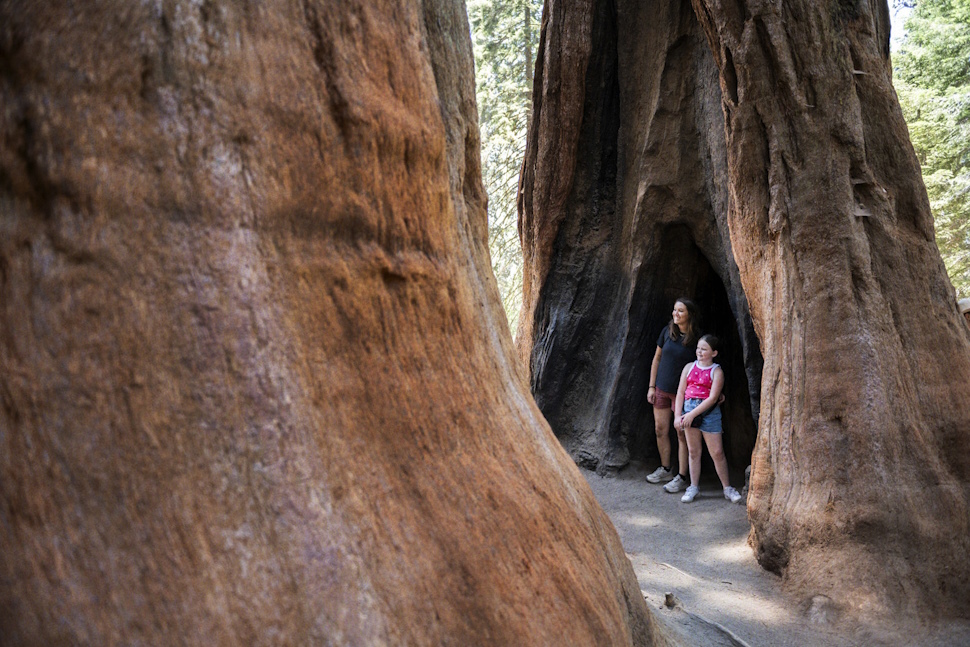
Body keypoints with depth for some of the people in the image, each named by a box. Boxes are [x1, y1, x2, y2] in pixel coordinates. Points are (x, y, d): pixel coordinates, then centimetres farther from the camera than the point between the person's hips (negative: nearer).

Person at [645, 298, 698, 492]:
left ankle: (681, 477, 10)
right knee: (661, 430, 11)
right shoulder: (667, 331, 1)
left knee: (682, 434, 0)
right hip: (662, 389, 5)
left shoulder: (696, 339, -10)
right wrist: (651, 386, 8)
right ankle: (665, 470, 28)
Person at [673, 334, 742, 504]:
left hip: (709, 412, -3)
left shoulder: (717, 372, -4)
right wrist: (677, 415, -2)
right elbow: (680, 392, 8)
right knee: (693, 451, 11)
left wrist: (692, 414, -17)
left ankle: (727, 488, 15)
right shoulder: (689, 367, 9)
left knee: (717, 453, 1)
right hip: (689, 410, 4)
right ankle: (693, 487, 21)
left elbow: (712, 398, -12)